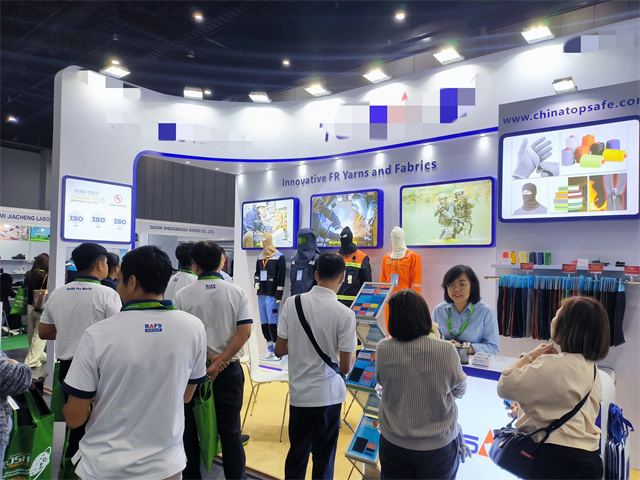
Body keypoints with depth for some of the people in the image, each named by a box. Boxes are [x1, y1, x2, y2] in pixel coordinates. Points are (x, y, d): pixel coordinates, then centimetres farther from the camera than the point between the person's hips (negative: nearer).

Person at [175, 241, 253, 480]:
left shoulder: (183, 295, -6)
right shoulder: (237, 292, -4)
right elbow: (245, 332, -11)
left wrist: (207, 358, -8)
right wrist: (219, 362, -12)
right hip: (229, 370, 1)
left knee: (190, 429, 16)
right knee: (230, 430, 12)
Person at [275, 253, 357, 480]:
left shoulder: (292, 303, -7)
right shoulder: (344, 314, -15)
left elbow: (279, 350, 0)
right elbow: (345, 368, -10)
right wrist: (353, 353, 11)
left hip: (298, 393, 3)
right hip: (328, 395, -3)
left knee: (297, 453, 19)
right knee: (323, 457, 13)